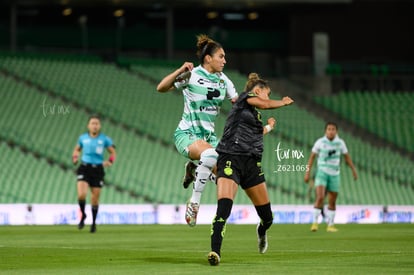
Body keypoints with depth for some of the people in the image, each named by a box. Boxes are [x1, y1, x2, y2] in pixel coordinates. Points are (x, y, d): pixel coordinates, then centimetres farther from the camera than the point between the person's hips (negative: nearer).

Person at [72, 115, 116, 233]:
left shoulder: (105, 139, 1)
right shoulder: (83, 138, 5)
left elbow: (113, 152, 8)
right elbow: (77, 149, 22)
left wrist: (110, 161, -12)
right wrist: (75, 157, 0)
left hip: (97, 170, 0)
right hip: (84, 169, 0)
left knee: (95, 198, 5)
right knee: (81, 195, -19)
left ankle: (94, 222, 25)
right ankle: (83, 215, 9)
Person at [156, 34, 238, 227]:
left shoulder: (223, 80, 7)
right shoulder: (192, 75, -11)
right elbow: (161, 88, -17)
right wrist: (180, 71, -28)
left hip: (209, 135, 6)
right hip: (187, 134, -6)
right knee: (209, 155, -38)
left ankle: (194, 168, 22)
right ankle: (194, 203, -22)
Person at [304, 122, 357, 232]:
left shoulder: (340, 143, 1)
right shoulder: (320, 142, -4)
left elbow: (347, 157, 12)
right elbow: (312, 157, 2)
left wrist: (354, 170, 10)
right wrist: (307, 172, -1)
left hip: (334, 174, 3)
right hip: (322, 172, -3)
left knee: (332, 201, 6)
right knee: (320, 197, -19)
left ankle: (330, 225, 16)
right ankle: (315, 222, -14)